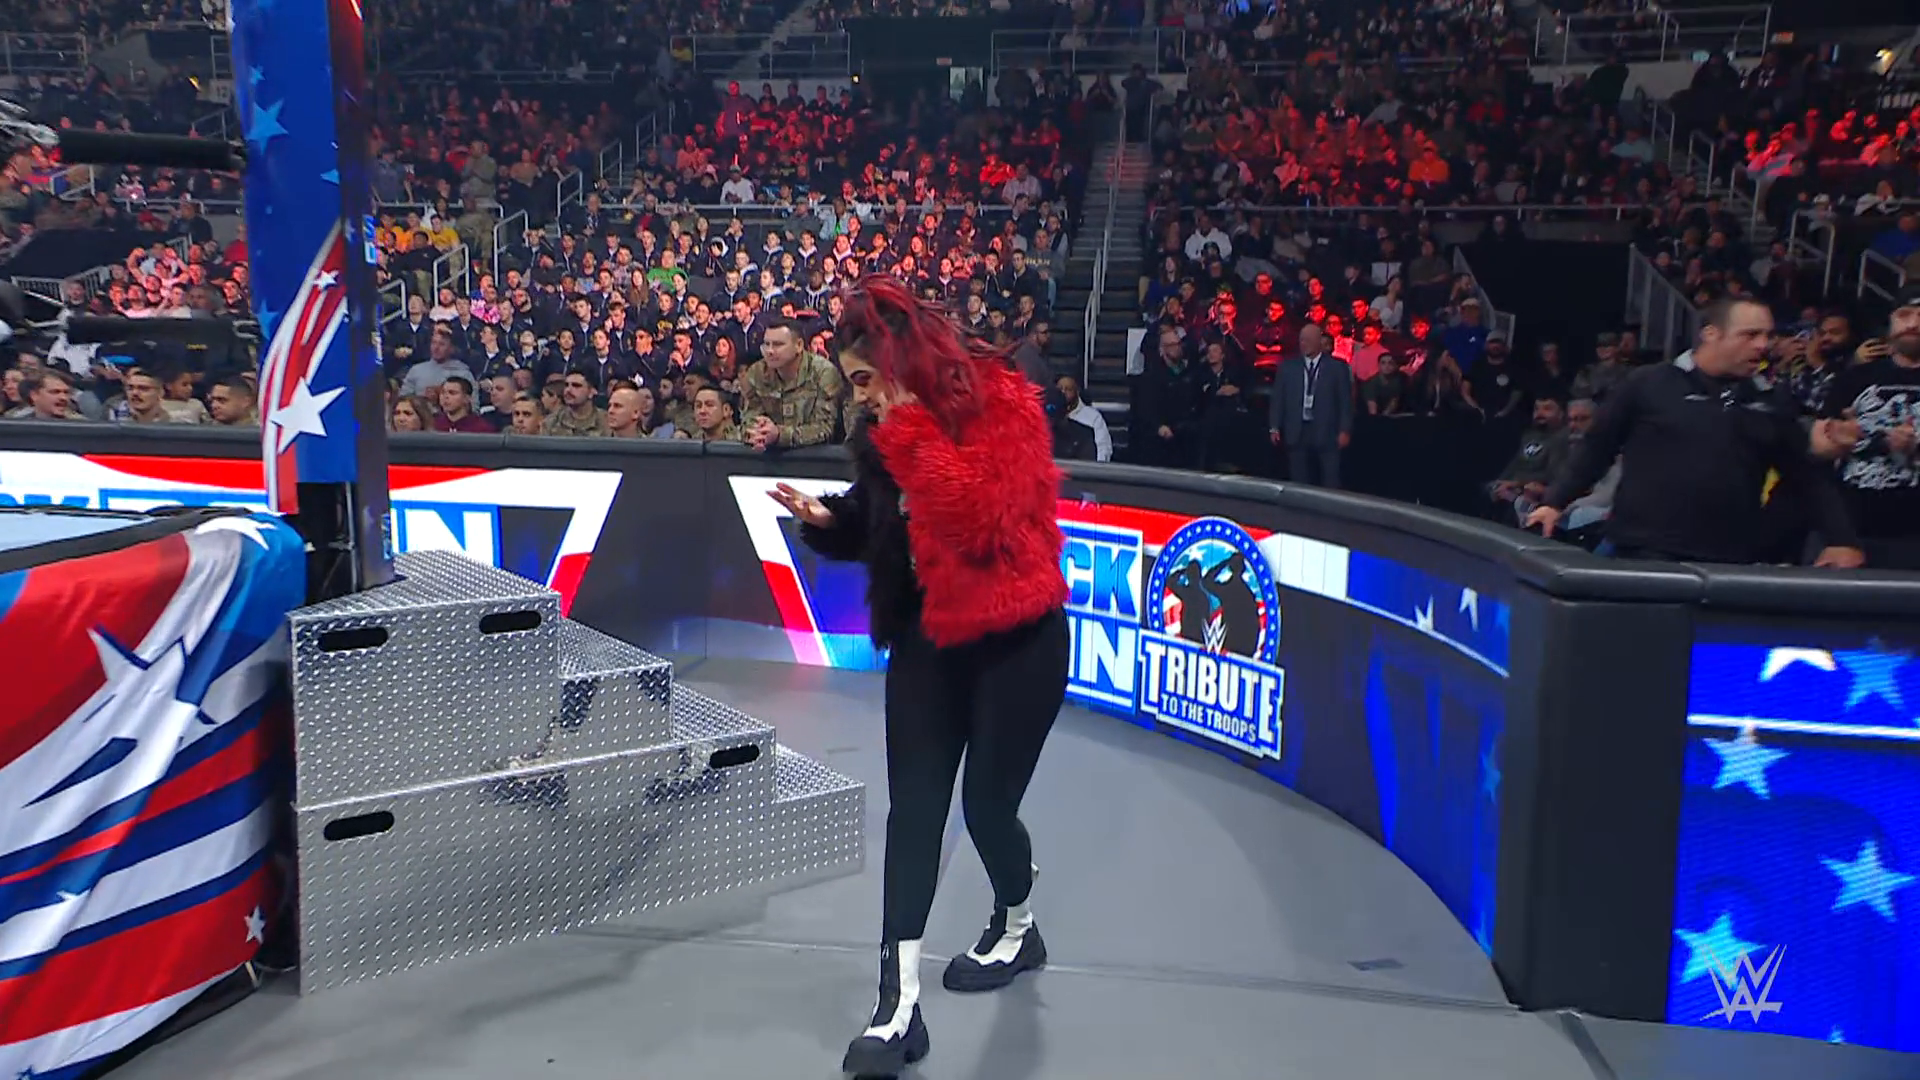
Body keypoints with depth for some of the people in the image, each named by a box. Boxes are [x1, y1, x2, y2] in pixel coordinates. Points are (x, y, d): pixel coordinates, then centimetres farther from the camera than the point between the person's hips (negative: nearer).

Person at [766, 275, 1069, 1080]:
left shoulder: (1004, 405, -16)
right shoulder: (886, 430, 2)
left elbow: (983, 519, -29)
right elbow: (874, 524, 16)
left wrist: (915, 431, -28)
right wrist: (825, 520, -4)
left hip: (1017, 638, -5)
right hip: (927, 635, 5)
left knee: (987, 802, 4)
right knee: (913, 806, -3)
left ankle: (1018, 929, 36)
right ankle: (899, 1004, 0)